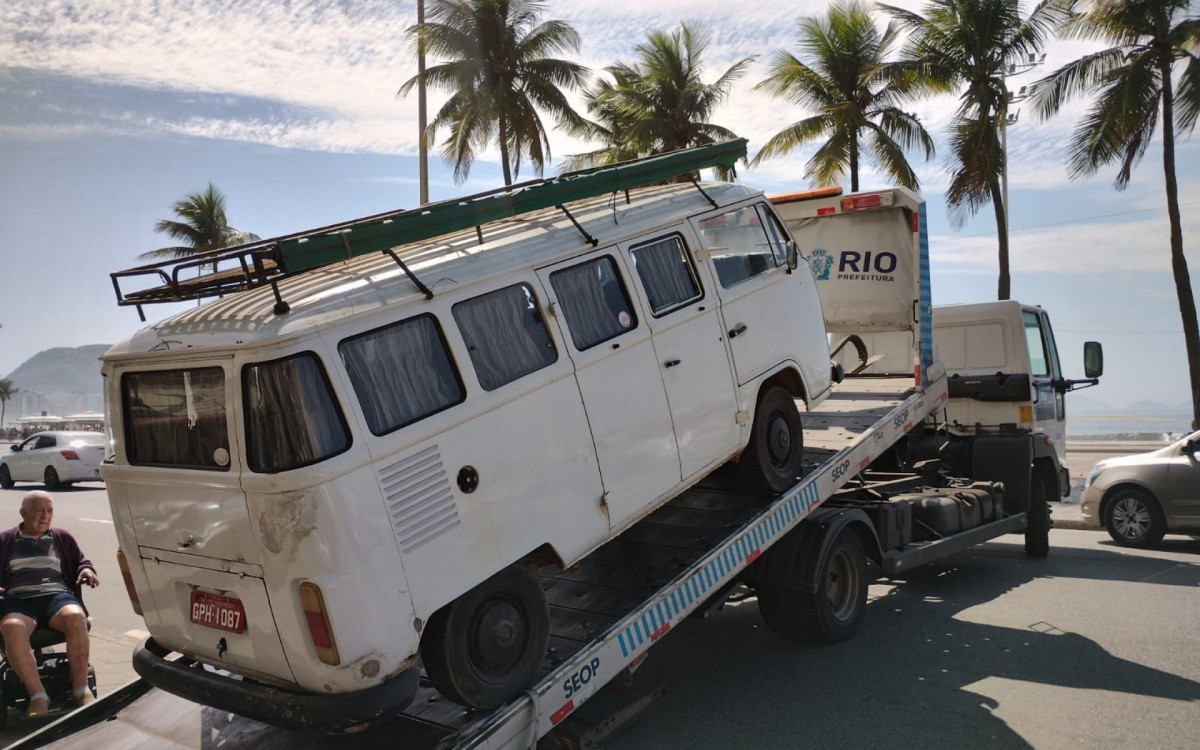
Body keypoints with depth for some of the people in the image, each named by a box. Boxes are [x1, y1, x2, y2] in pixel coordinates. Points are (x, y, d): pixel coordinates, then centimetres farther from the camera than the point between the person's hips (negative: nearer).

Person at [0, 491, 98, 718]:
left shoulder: (62, 538, 25)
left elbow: (80, 562, 29)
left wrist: (86, 570, 5)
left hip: (57, 595, 1)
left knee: (75, 617, -36)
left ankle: (80, 688, -30)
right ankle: (37, 695, -33)